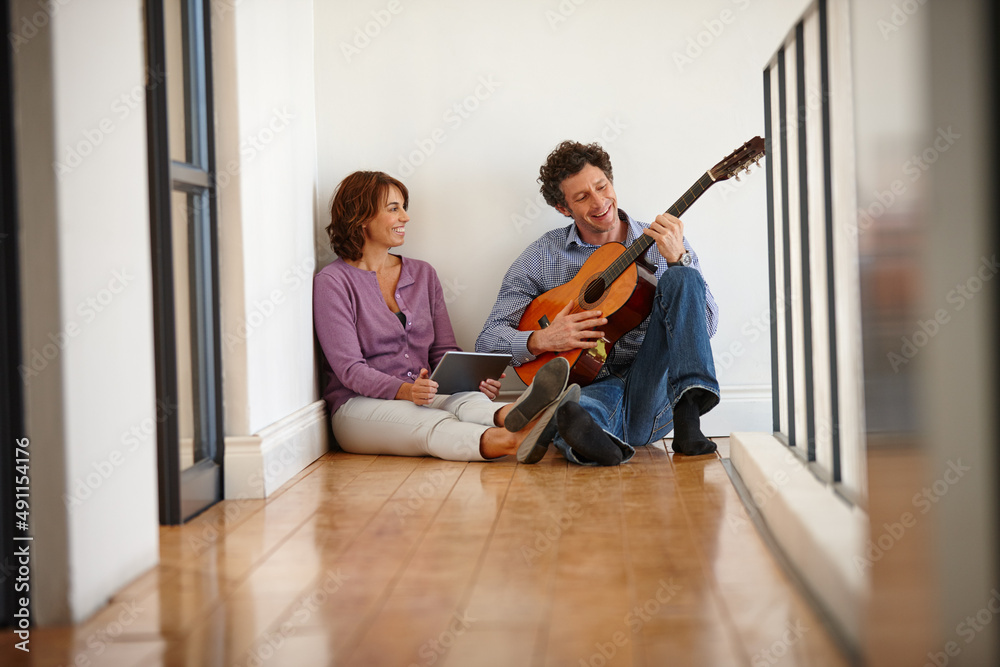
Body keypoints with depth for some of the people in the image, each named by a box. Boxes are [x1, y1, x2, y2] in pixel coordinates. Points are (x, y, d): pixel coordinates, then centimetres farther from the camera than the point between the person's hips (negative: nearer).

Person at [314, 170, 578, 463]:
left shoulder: (422, 274, 16)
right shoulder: (332, 282, -3)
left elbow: (444, 351, 13)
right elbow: (349, 368, -12)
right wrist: (404, 391, -30)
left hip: (422, 398, 5)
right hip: (360, 406, -4)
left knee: (465, 402, -33)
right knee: (431, 423, -37)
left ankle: (513, 417, -67)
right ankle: (510, 441, -67)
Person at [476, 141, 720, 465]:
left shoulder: (664, 244, 10)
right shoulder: (542, 257, 8)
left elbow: (704, 327, -1)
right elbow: (488, 340, 6)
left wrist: (678, 259, -16)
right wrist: (541, 340, -14)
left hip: (652, 394, 2)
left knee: (682, 278, -21)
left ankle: (687, 415, -37)